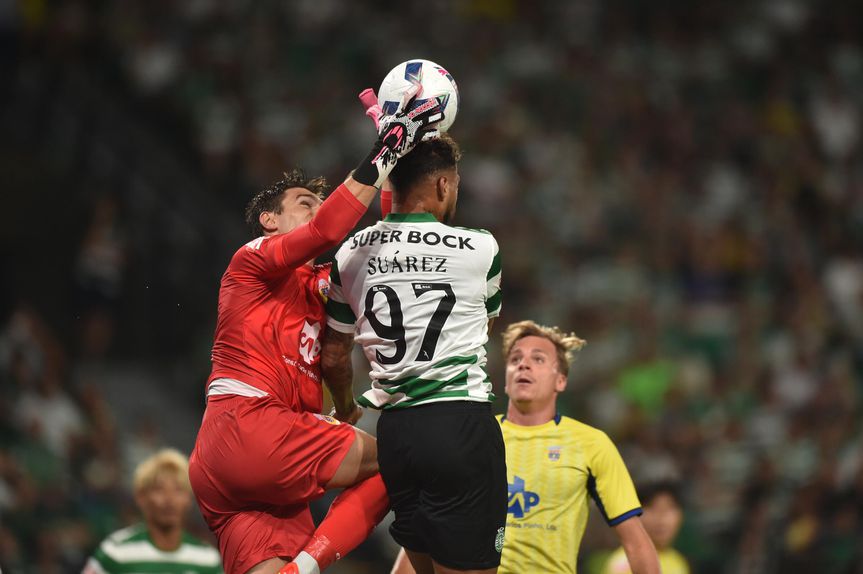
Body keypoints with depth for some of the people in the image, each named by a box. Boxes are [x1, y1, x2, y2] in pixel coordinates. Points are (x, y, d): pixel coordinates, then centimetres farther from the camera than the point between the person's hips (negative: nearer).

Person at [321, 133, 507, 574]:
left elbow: (333, 359, 14)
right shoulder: (480, 248, -2)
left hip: (393, 429, 5)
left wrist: (345, 405, 34)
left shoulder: (351, 254, 6)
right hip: (460, 422, -5)